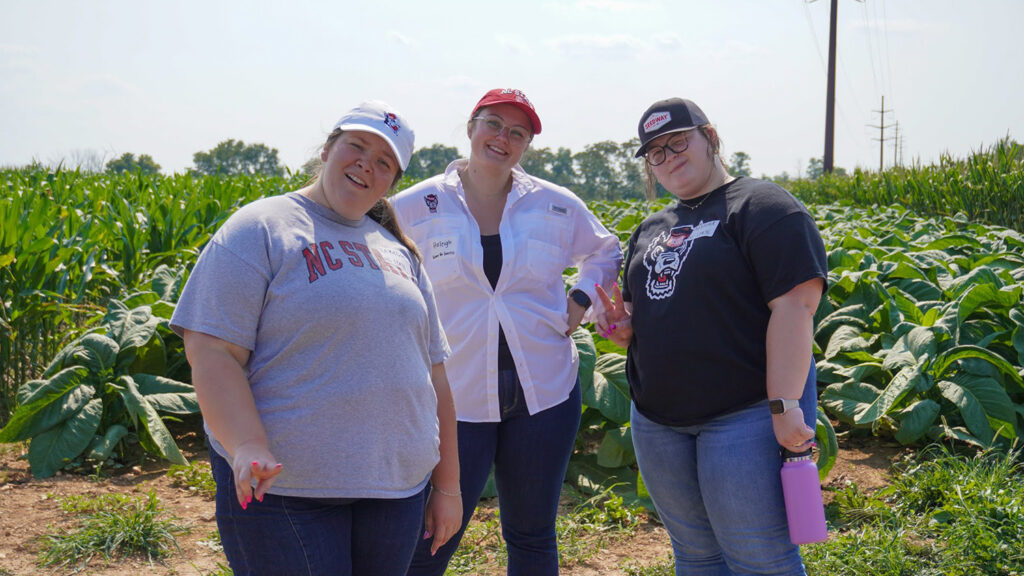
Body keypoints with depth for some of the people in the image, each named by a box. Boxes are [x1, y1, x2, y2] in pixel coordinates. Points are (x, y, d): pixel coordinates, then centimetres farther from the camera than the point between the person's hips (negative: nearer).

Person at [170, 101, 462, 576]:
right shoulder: (260, 230, -4)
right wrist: (248, 448, -27)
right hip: (281, 486, -5)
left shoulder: (398, 251, 14)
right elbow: (210, 351, -13)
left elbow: (432, 371, 17)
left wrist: (448, 485, 15)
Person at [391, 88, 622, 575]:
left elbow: (605, 251, 22)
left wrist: (581, 298, 6)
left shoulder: (556, 205, 5)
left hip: (543, 392, 3)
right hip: (452, 397, -2)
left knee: (532, 537, 13)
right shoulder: (415, 208, -2)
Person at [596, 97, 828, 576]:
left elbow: (795, 306, -16)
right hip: (658, 419, 7)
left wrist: (785, 406, -23)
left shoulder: (761, 208, -7)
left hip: (746, 413, -7)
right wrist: (624, 327, 2)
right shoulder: (651, 229, 17)